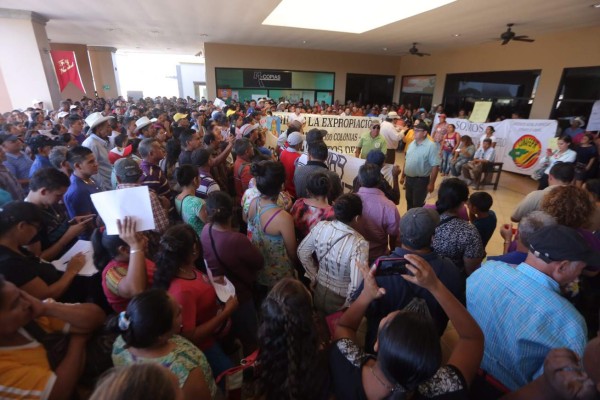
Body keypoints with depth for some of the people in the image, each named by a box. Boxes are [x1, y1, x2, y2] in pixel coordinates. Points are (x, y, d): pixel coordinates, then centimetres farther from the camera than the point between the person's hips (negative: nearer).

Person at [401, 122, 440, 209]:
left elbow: (435, 166, -18)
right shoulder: (412, 144, 6)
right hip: (409, 178, 7)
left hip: (421, 180, -6)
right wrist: (403, 176, 14)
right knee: (409, 202, 19)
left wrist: (431, 183, -19)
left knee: (418, 205, 4)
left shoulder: (431, 146, -15)